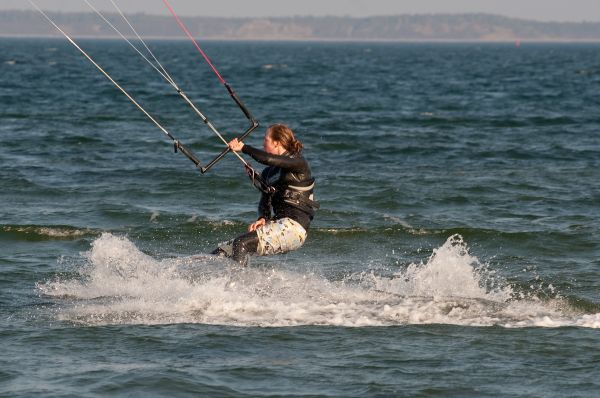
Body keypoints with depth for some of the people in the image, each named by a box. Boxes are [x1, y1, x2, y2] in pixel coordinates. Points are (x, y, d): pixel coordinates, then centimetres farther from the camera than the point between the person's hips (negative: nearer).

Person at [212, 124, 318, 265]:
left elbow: (268, 159, -22)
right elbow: (265, 202, 14)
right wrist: (262, 219, -8)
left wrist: (243, 147, -12)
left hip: (294, 227, -9)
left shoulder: (298, 162, -5)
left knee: (242, 243, -26)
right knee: (223, 251, -2)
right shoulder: (268, 173, 19)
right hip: (277, 224, 9)